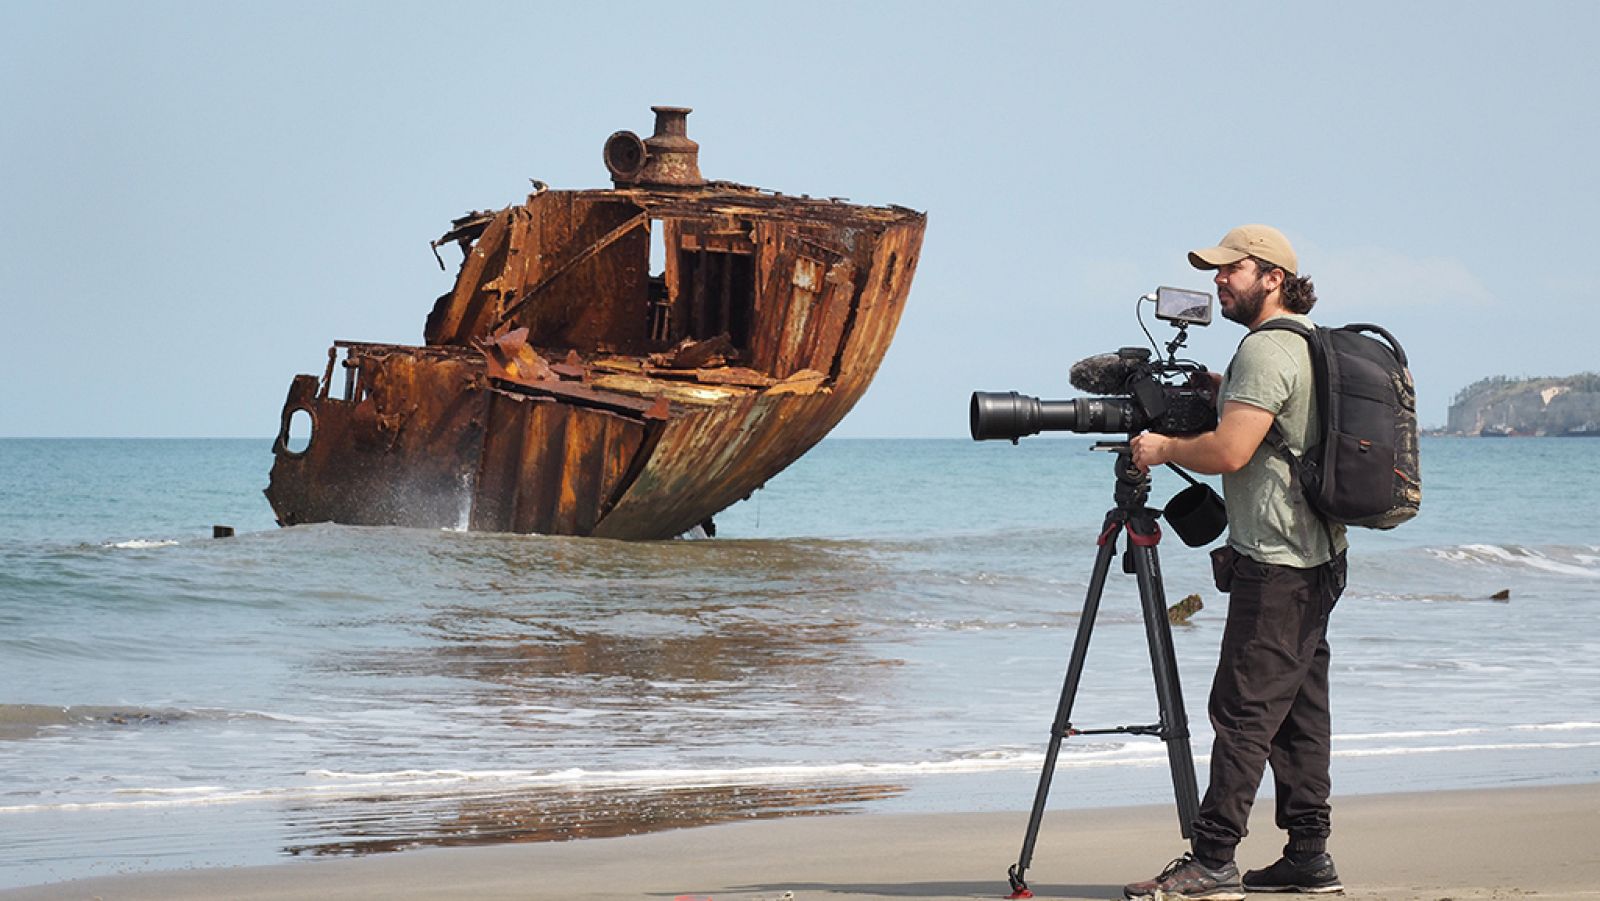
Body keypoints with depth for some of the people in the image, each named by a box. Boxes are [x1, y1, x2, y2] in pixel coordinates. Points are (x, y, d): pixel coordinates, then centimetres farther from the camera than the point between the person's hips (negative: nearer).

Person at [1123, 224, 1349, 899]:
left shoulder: (1267, 349, -14)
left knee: (1243, 709, -10)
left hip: (1274, 564, -10)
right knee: (1297, 709, 11)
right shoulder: (1310, 342, 18)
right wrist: (1222, 389, 18)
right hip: (1317, 558, 10)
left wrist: (1162, 448, -6)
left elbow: (1230, 450, -21)